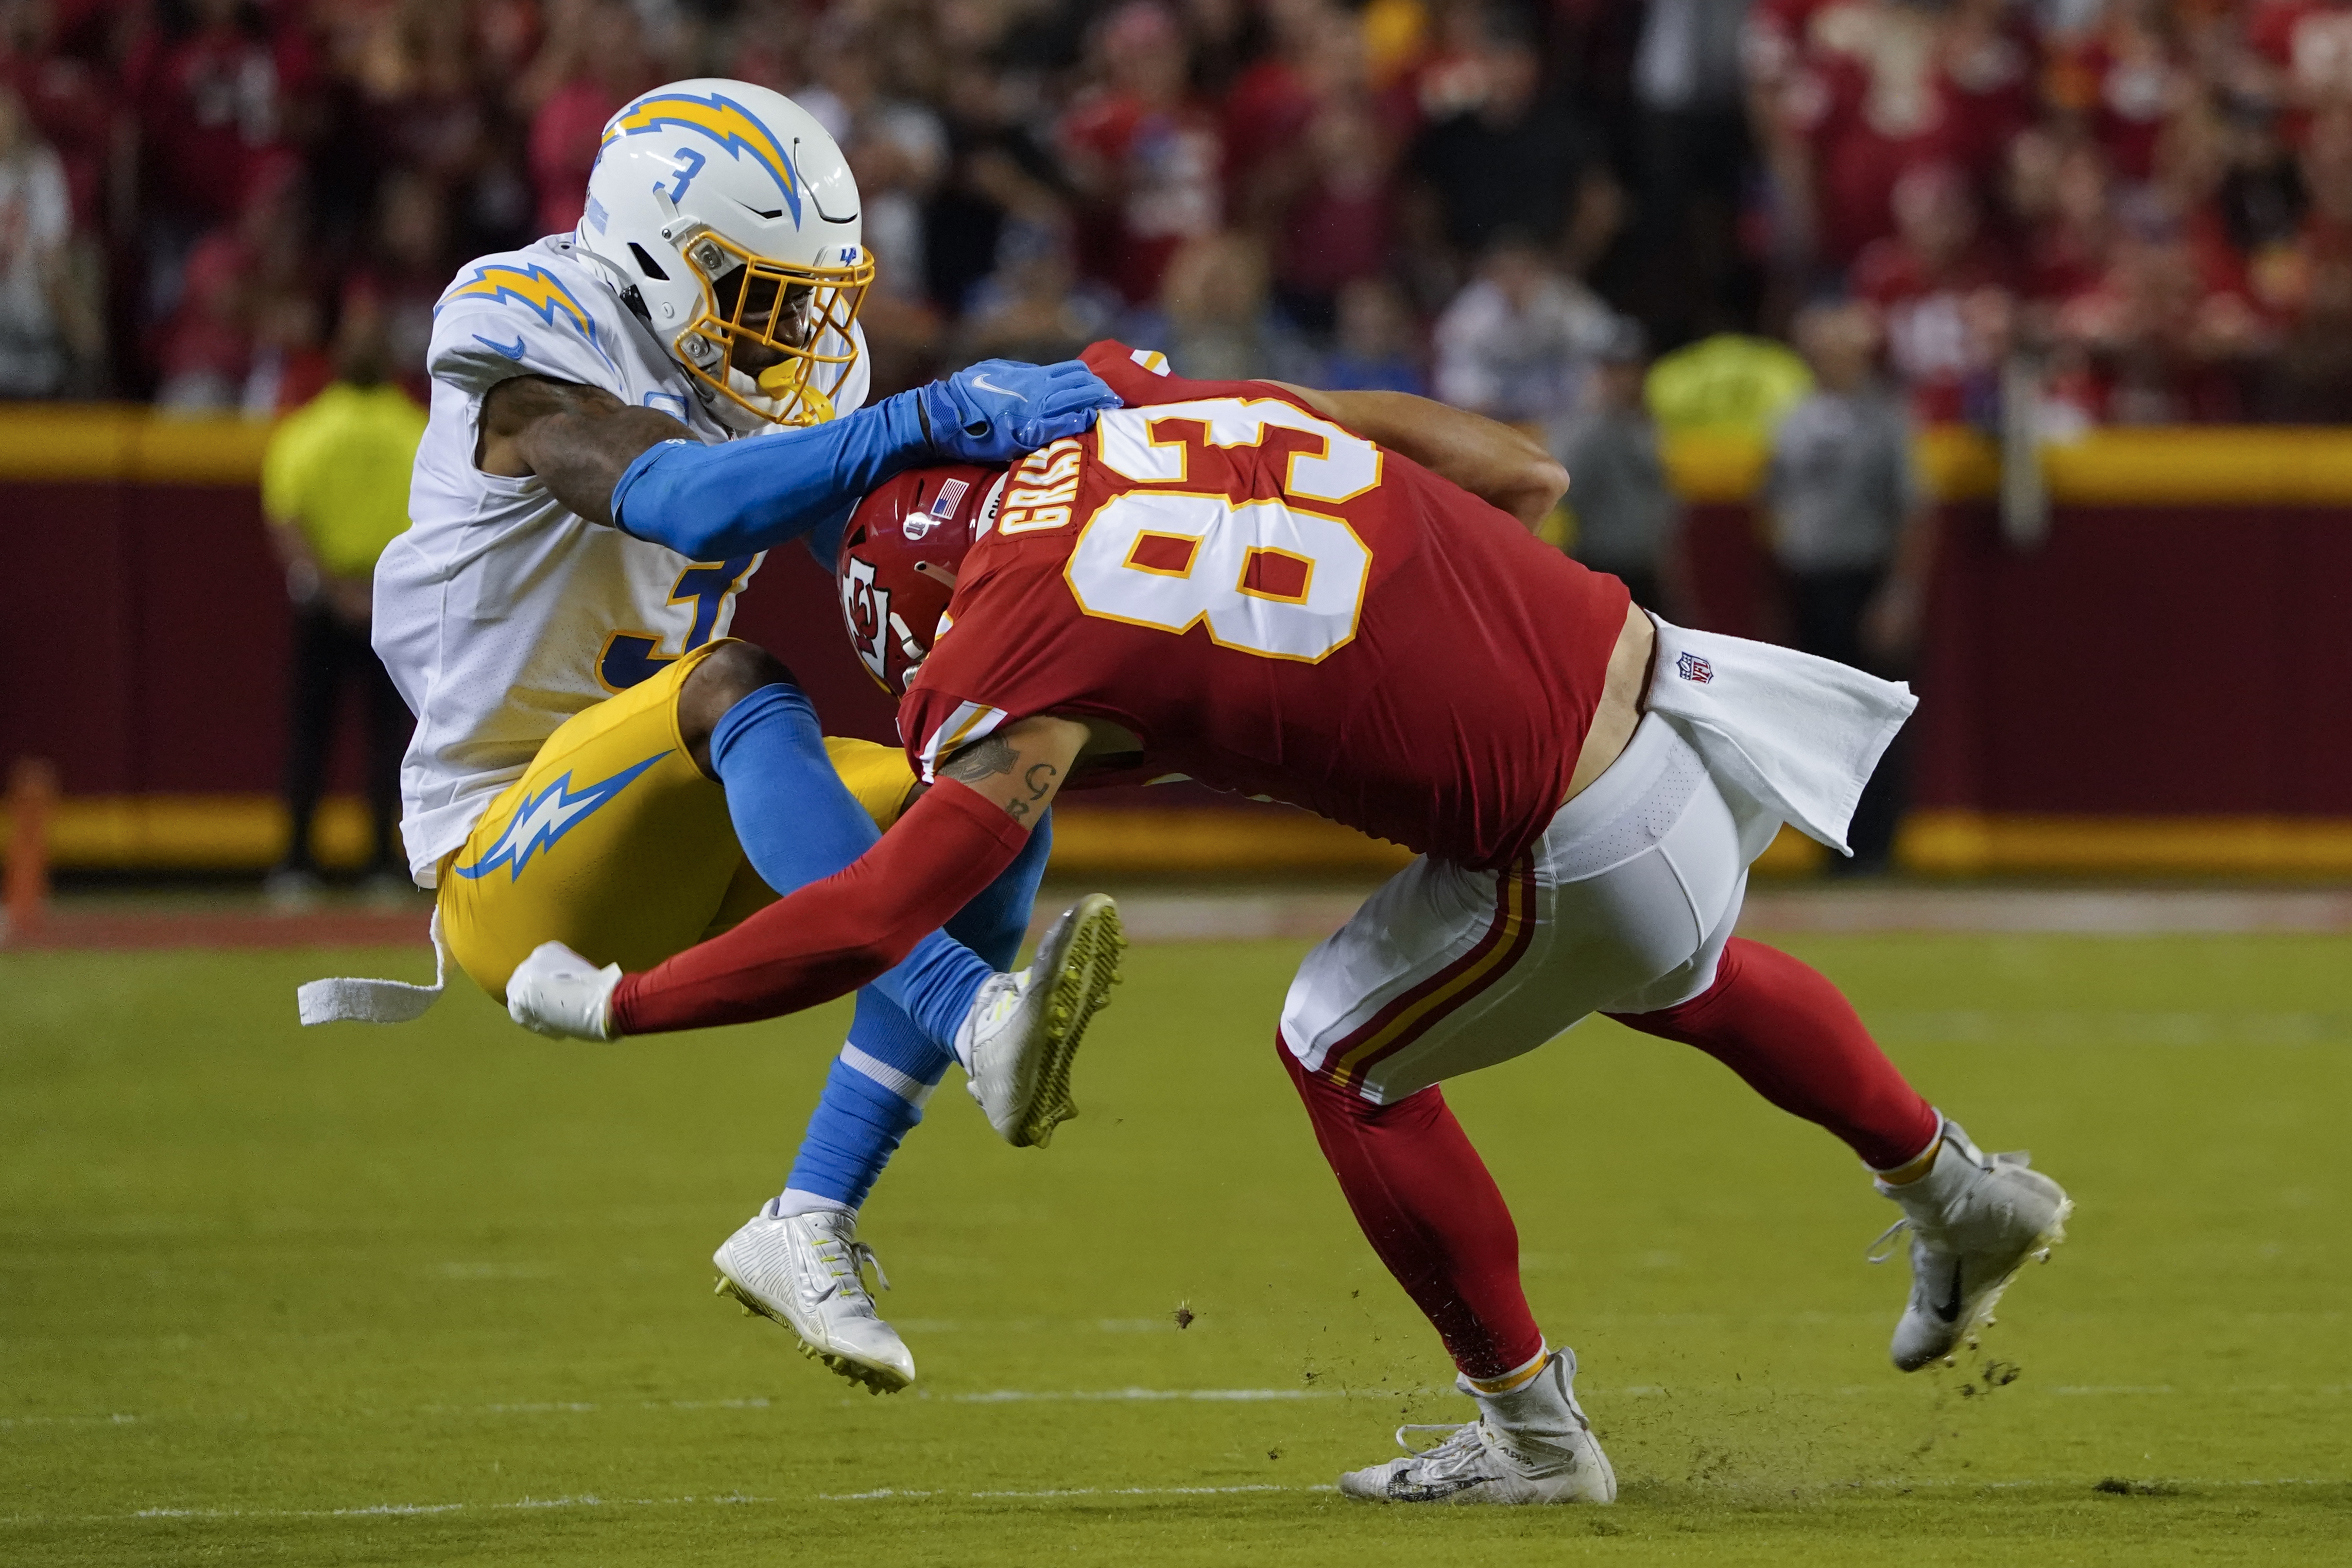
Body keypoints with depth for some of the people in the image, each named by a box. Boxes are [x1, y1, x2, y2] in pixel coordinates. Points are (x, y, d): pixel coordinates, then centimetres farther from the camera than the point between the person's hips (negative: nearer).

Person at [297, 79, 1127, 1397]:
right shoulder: (543, 370, -16)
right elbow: (682, 501, -34)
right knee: (733, 680, -34)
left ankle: (813, 1226, -14)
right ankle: (983, 1026, -53)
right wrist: (934, 422, -41)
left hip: (676, 865, 8)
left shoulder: (762, 391, 9)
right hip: (517, 874, -8)